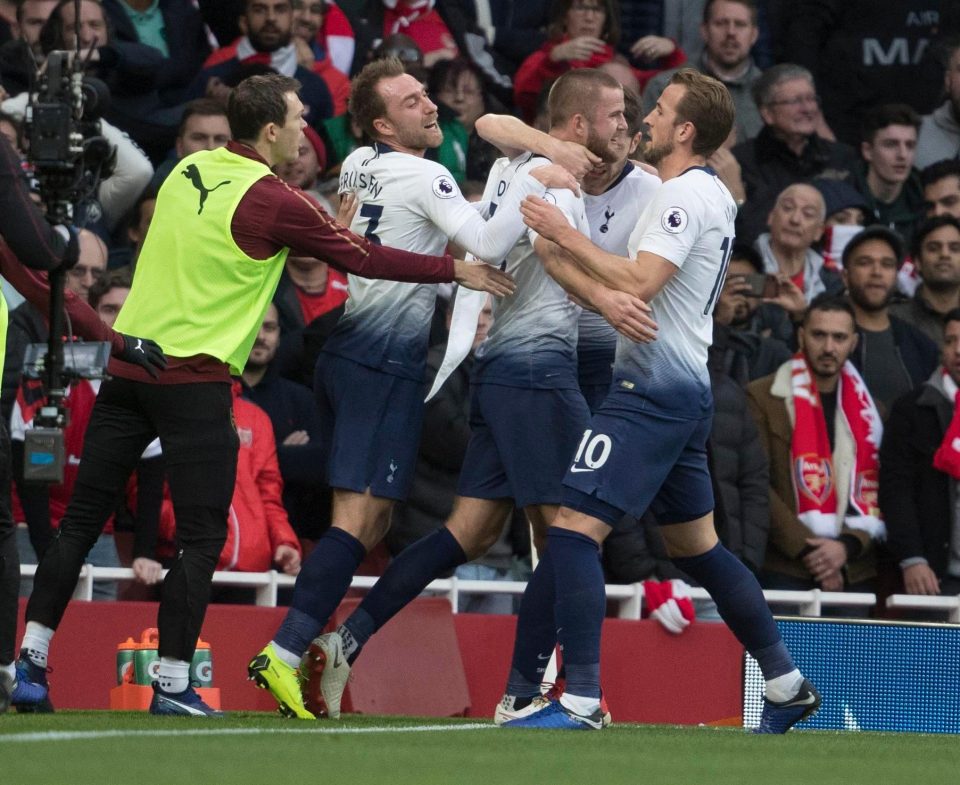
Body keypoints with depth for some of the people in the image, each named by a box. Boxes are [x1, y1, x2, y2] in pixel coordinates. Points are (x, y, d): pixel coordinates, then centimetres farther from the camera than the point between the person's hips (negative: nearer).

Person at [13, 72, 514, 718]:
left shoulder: (188, 172, 10)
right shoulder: (274, 202, -10)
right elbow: (363, 258, -5)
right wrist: (456, 269, 5)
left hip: (128, 365, 7)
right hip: (195, 381, -7)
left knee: (82, 520, 8)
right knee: (202, 538, 1)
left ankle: (31, 659, 7)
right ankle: (172, 685, -2)